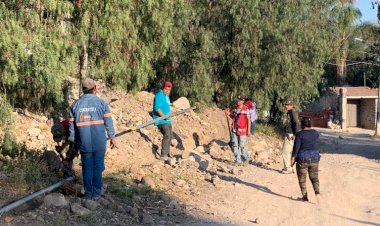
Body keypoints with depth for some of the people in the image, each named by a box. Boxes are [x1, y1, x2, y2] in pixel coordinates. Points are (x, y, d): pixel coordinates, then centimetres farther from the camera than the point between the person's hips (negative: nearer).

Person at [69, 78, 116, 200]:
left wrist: (73, 140, 15)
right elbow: (108, 122, -5)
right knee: (98, 167, 8)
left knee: (87, 168, 10)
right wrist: (112, 137, 3)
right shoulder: (101, 103, -4)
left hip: (84, 143, 2)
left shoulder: (76, 105, 2)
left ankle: (88, 193, 16)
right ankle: (96, 193, 13)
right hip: (100, 142, -2)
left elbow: (72, 125, 5)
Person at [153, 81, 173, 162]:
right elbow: (157, 108, -23)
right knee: (167, 135, -22)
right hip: (161, 120, -11)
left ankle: (167, 154, 30)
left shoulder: (166, 96, 17)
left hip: (167, 120, 11)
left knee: (169, 136, 16)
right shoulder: (159, 96, -14)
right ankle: (163, 156, -24)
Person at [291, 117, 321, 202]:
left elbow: (296, 148, -15)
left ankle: (305, 196, 14)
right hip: (314, 158, 4)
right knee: (314, 177, 11)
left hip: (302, 159, -4)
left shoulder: (299, 134, -13)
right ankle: (317, 192, -10)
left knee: (302, 179, 11)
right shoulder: (315, 133, 2)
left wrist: (293, 159, -7)